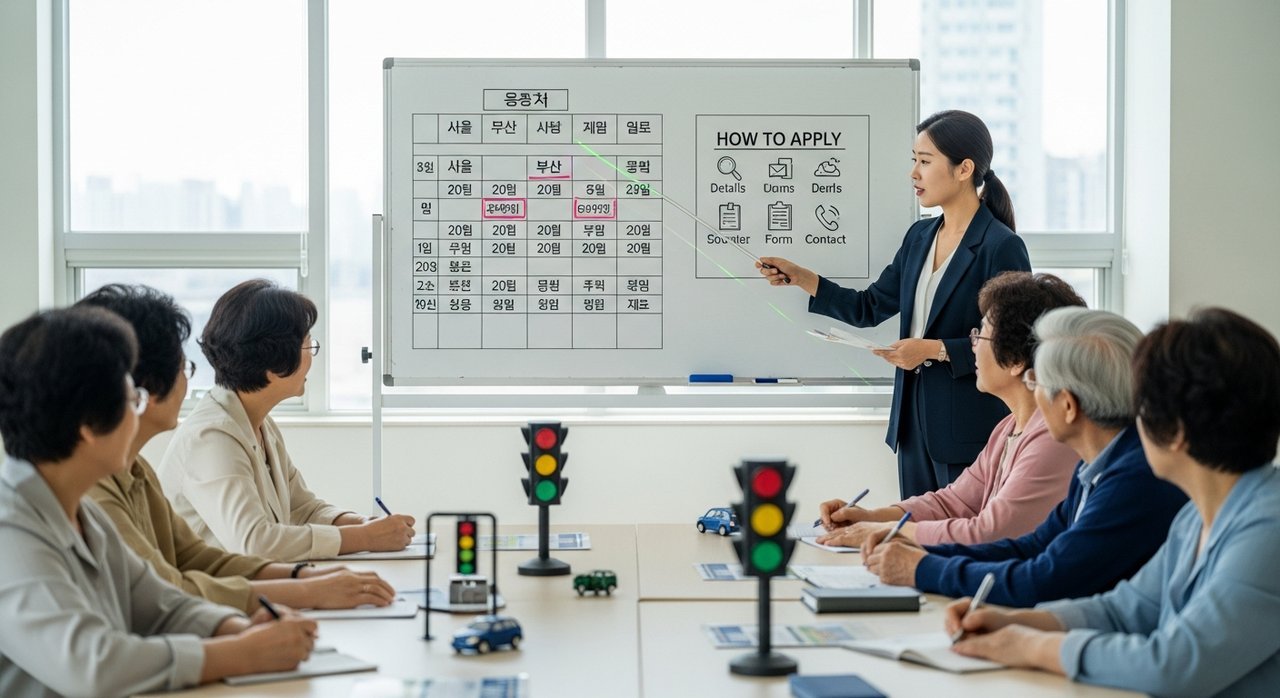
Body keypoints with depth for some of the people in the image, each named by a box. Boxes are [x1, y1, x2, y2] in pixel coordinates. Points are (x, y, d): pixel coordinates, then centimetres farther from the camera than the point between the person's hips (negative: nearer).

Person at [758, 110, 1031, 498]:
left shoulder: (1002, 247, -13)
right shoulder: (919, 237, 11)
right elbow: (870, 308, 15)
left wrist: (936, 349, -20)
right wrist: (798, 277, 6)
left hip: (969, 432, -8)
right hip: (915, 422, 8)